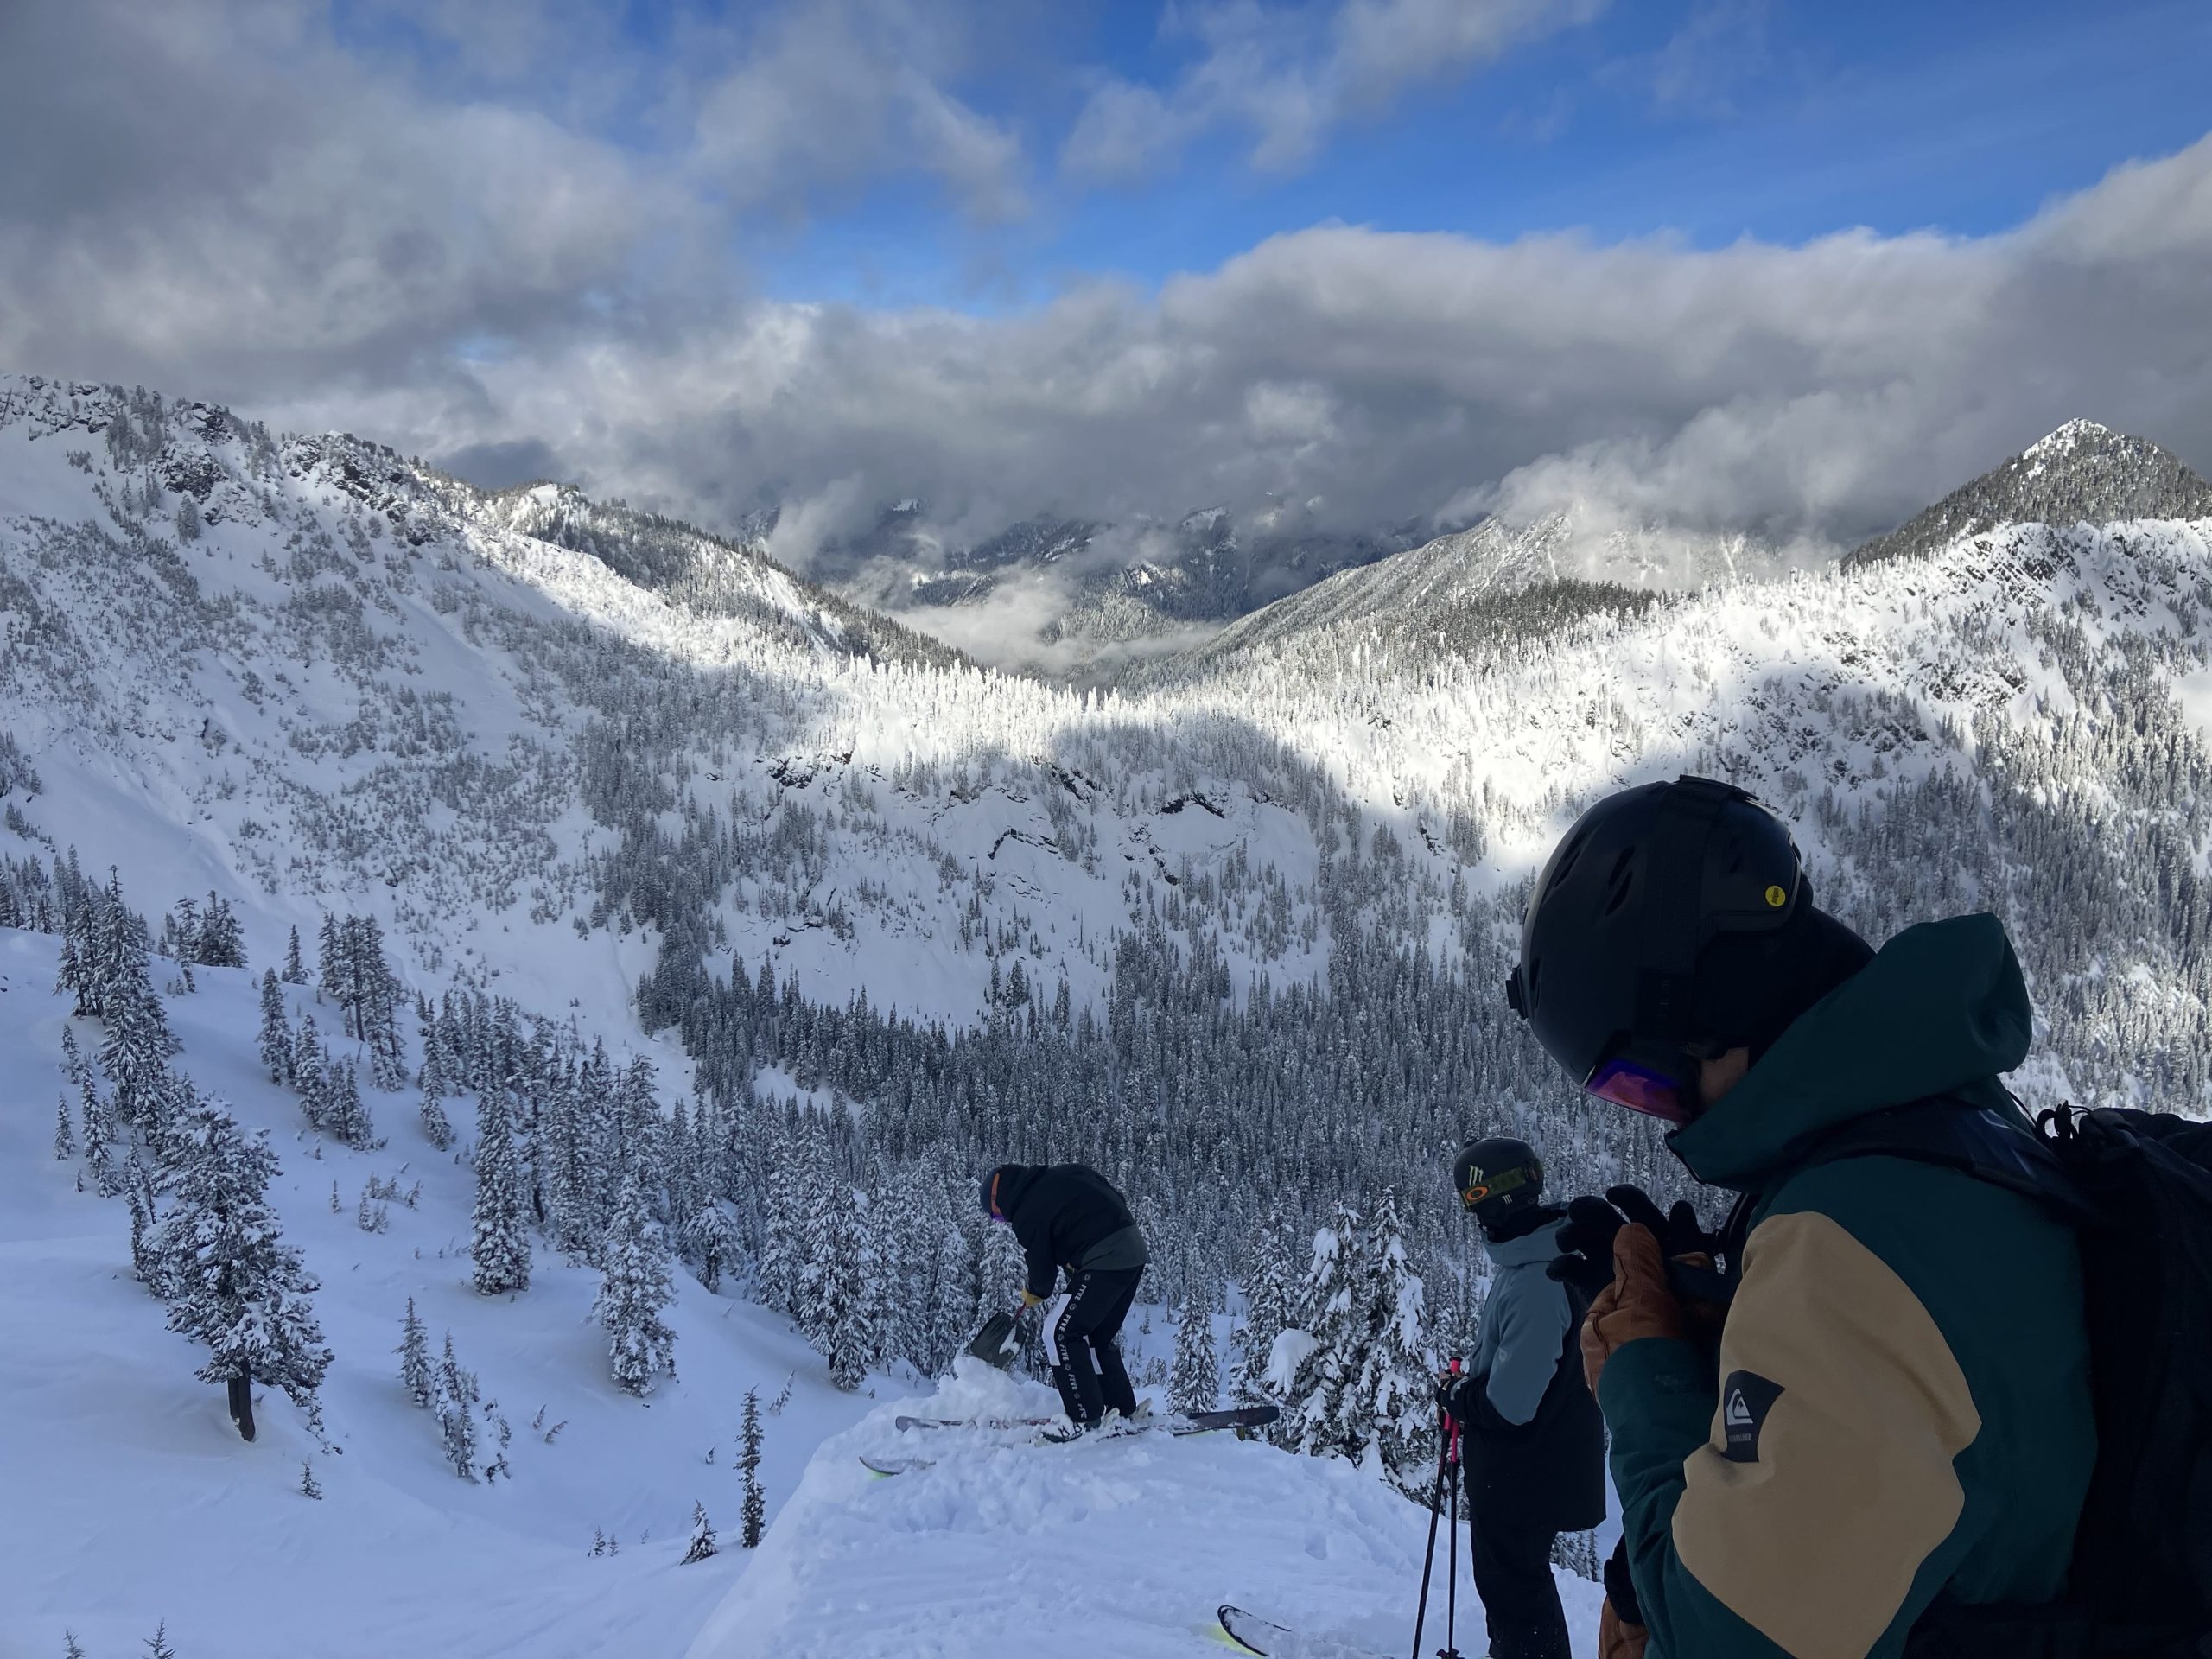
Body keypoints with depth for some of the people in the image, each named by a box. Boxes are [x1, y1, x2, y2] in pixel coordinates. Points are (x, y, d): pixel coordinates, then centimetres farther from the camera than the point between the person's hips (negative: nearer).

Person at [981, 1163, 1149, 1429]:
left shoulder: (1028, 1214, -7)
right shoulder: (1068, 1173, 15)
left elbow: (1042, 1265, 1)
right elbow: (1118, 1199, 19)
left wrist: (1034, 1294, 25)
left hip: (1104, 1261, -9)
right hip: (1134, 1247, 9)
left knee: (1061, 1333, -4)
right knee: (1100, 1336, 20)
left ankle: (1086, 1419, -5)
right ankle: (1123, 1411, 24)